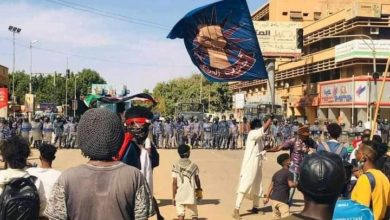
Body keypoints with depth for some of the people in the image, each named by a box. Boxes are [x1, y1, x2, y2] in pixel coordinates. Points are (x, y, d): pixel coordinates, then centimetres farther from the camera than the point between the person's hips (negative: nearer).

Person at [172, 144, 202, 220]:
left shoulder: (176, 166, -5)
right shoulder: (193, 165, -2)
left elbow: (174, 182, -8)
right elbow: (197, 180, 6)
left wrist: (173, 197, -2)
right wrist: (199, 190, 23)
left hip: (180, 195, 0)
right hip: (191, 194, 1)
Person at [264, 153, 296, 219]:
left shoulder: (277, 173, 16)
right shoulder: (288, 172, -7)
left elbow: (271, 186, 16)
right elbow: (291, 184, -19)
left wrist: (267, 197, 18)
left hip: (274, 198, 8)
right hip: (282, 199, -8)